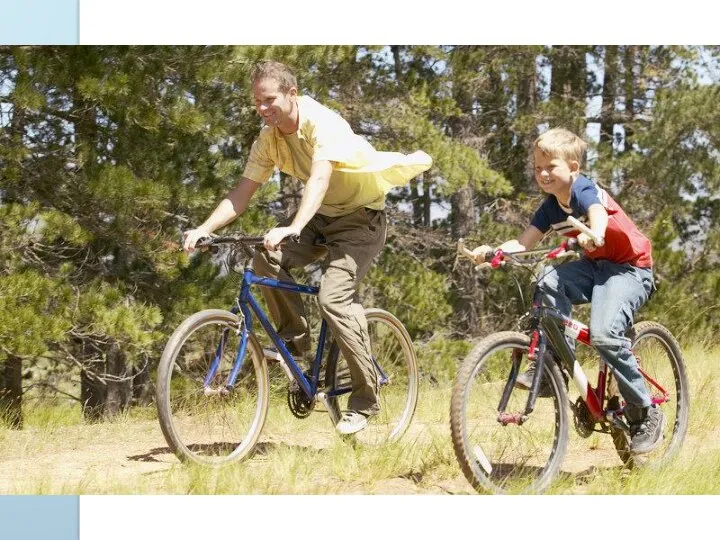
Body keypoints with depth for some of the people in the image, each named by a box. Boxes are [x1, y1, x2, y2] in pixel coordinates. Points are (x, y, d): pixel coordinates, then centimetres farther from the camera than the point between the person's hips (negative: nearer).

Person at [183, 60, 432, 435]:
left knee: (333, 298, -23)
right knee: (266, 258, -20)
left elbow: (319, 180, -41)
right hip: (322, 217, 7)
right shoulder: (269, 138, -5)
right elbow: (242, 193, -5)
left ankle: (365, 398, -11)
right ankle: (294, 337, 0)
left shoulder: (323, 124, -27)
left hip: (361, 217, -7)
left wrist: (293, 228, -57)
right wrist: (203, 229, -20)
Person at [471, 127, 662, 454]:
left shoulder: (584, 190, -18)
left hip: (630, 268, -7)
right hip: (595, 266, 7)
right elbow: (523, 243, -3)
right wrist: (492, 251, -24)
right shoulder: (551, 207, 4)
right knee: (550, 282, -23)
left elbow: (598, 213, -40)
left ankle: (645, 414, -12)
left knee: (604, 334, -26)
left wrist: (593, 236, -64)